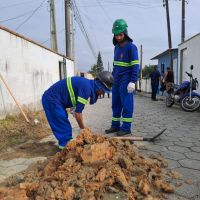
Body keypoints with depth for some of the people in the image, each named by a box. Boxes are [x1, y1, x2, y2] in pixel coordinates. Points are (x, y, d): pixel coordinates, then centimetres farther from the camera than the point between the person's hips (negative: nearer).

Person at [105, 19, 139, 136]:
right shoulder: (116, 47, 17)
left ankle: (126, 128, 5)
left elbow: (135, 66, -11)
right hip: (116, 81, 8)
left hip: (126, 81, -8)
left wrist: (133, 82, -18)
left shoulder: (131, 46, -6)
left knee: (126, 104, -3)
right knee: (116, 104, 10)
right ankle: (115, 126, 19)